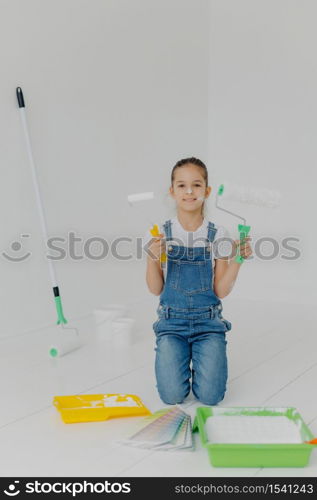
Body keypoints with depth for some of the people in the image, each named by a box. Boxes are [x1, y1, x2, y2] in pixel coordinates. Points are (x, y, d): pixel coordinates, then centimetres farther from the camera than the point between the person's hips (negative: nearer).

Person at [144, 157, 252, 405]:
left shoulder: (218, 235, -4)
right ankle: (180, 359, 23)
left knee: (210, 395, -9)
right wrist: (152, 258, -18)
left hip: (208, 321, 0)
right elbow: (156, 289, -1)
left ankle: (200, 359, 23)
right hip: (172, 321, 0)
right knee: (172, 395, -9)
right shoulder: (162, 235, -3)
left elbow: (221, 291, -2)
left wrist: (236, 261, -16)